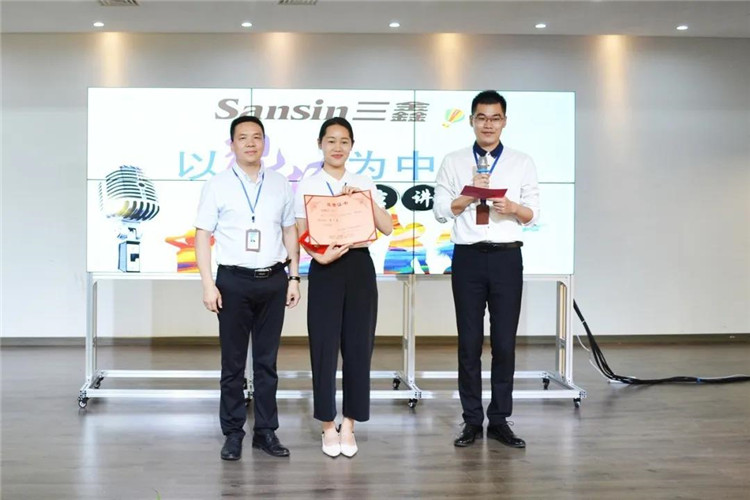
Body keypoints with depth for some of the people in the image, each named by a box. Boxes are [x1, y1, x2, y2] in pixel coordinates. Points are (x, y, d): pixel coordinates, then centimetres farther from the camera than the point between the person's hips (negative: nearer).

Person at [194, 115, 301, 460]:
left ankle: (265, 431, 18)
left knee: (267, 361, 9)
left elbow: (290, 232, 12)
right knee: (233, 362, 5)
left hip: (273, 280, 2)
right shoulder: (217, 185, 1)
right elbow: (203, 235, -2)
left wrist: (294, 278, 6)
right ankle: (233, 433, 15)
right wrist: (208, 284, -9)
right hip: (234, 281, -2)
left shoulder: (280, 184, 9)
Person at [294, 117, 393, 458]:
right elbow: (303, 235, -2)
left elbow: (387, 229, 1)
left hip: (359, 267, 2)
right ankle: (328, 425, 16)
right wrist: (321, 255, -20)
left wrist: (367, 198, -11)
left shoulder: (365, 184, 9)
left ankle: (349, 425, 18)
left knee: (358, 347, 5)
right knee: (324, 347, 1)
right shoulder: (307, 186, 3)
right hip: (325, 270, -2)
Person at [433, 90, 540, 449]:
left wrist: (514, 208, -13)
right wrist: (470, 193, -12)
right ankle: (471, 420, 13)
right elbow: (440, 211, 3)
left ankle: (499, 420, 13)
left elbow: (534, 215, 7)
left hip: (506, 258, 0)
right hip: (468, 257, 0)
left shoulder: (522, 163, 10)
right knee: (469, 342, 3)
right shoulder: (454, 163, 9)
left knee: (504, 342, 2)